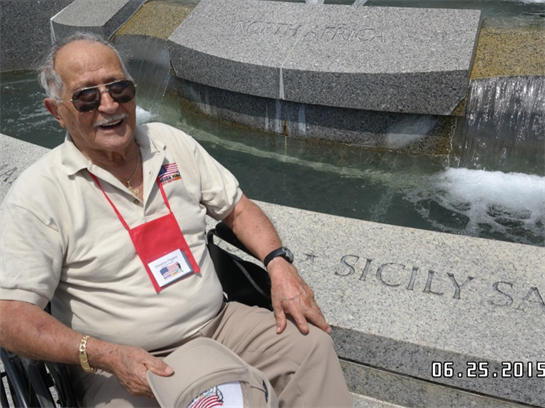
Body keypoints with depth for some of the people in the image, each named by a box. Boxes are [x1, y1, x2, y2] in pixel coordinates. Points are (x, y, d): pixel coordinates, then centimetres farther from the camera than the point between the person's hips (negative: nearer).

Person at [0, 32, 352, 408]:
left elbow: (237, 208, 9)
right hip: (121, 368, -3)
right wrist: (109, 356, -25)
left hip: (218, 325, 4)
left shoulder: (172, 143, 3)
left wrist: (280, 265, -8)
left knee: (313, 343, -11)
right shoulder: (37, 194, -11)